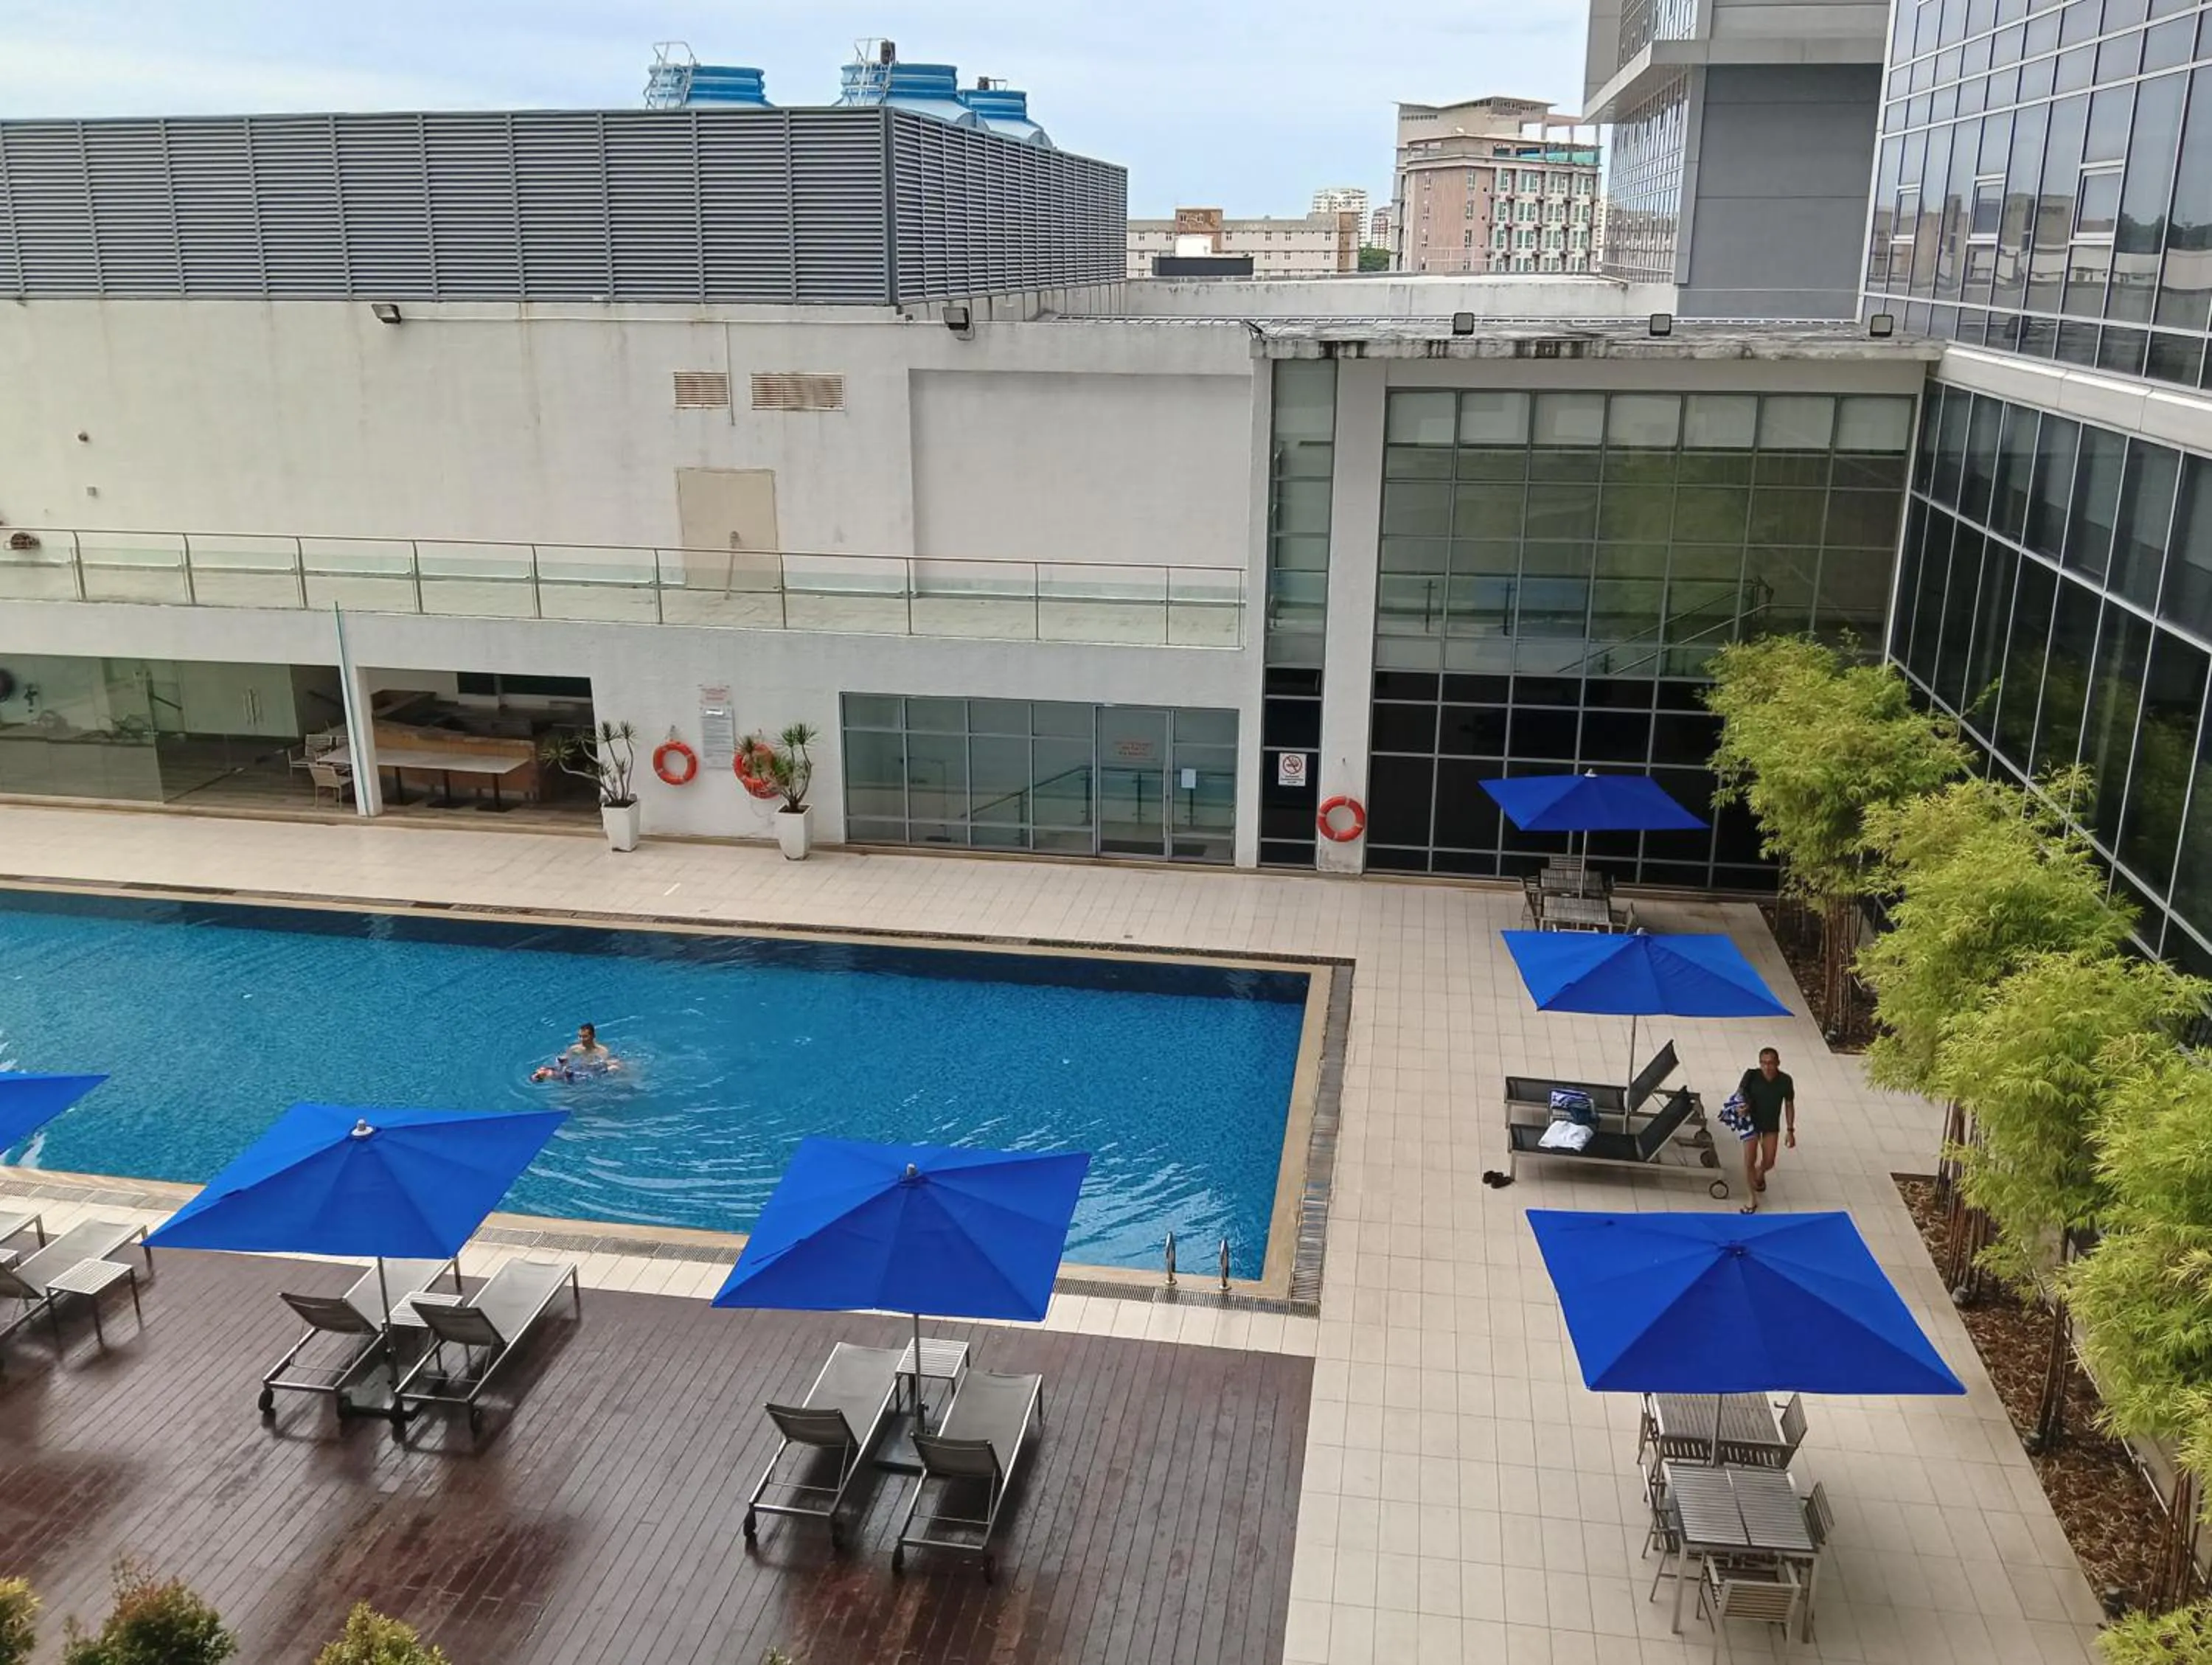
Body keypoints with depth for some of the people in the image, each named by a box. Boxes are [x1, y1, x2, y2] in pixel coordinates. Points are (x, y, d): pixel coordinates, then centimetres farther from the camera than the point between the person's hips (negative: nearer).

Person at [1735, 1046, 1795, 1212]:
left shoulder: (1785, 1081, -18)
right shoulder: (1751, 1076, -22)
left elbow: (1789, 1105, -4)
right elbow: (1739, 1093, -6)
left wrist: (1790, 1131, -2)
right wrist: (1742, 1106, -29)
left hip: (1772, 1124, 1)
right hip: (1751, 1121, -1)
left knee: (1769, 1162, 8)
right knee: (1749, 1161, -8)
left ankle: (1760, 1175, 46)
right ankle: (1753, 1199, 9)